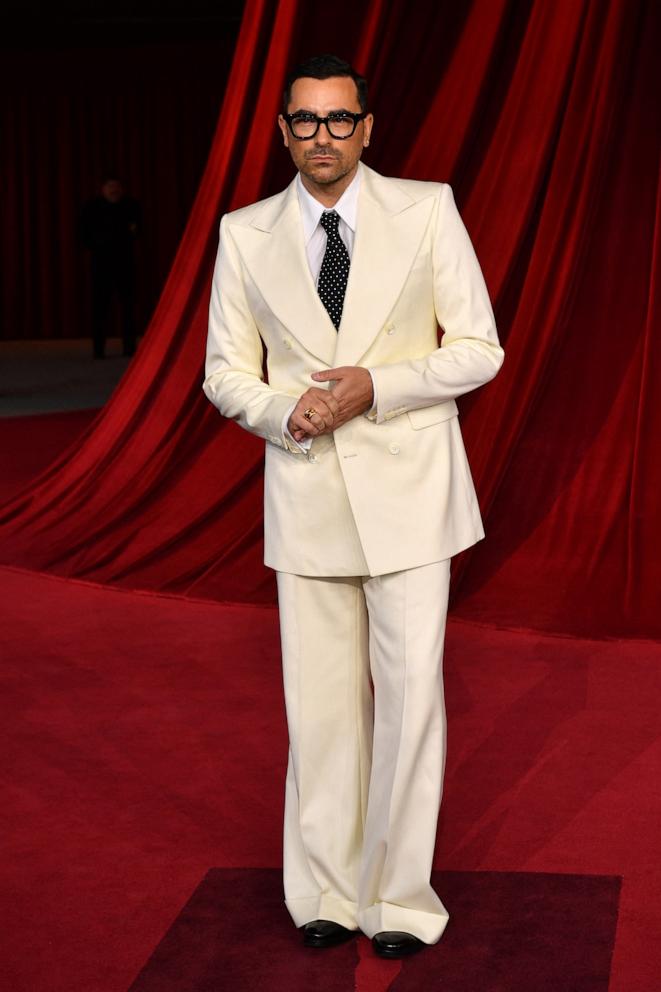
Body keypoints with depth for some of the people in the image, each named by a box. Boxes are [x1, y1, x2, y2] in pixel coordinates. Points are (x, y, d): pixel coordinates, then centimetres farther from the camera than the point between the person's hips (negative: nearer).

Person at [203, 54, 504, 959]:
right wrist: (284, 411, -13)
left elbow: (479, 348, -2)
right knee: (320, 699, 7)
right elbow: (226, 372, 9)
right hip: (306, 493, 2)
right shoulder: (246, 234, 4)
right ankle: (326, 892, 23)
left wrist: (375, 388, -16)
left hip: (408, 486, -1)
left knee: (410, 691, -2)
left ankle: (398, 898, 13)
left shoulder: (426, 210, -2)